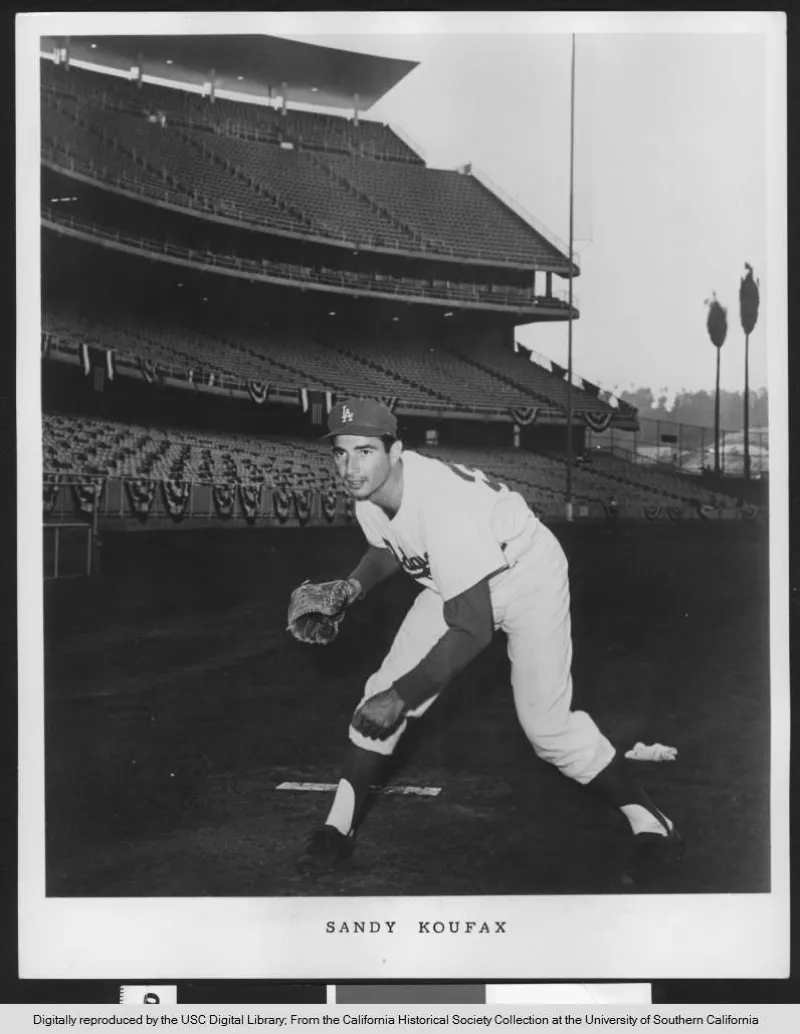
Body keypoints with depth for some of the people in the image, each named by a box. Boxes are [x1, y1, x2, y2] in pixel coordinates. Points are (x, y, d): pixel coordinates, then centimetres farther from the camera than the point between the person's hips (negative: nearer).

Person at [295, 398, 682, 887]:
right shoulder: (368, 491, -15)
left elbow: (475, 628, -39)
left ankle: (651, 824, 7)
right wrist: (355, 586, -11)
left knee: (547, 724, -13)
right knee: (384, 690, -2)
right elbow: (388, 549, 10)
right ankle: (338, 828, 10)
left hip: (529, 576, -7)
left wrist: (400, 697, -36)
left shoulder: (441, 502, -39)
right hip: (459, 584, 7)